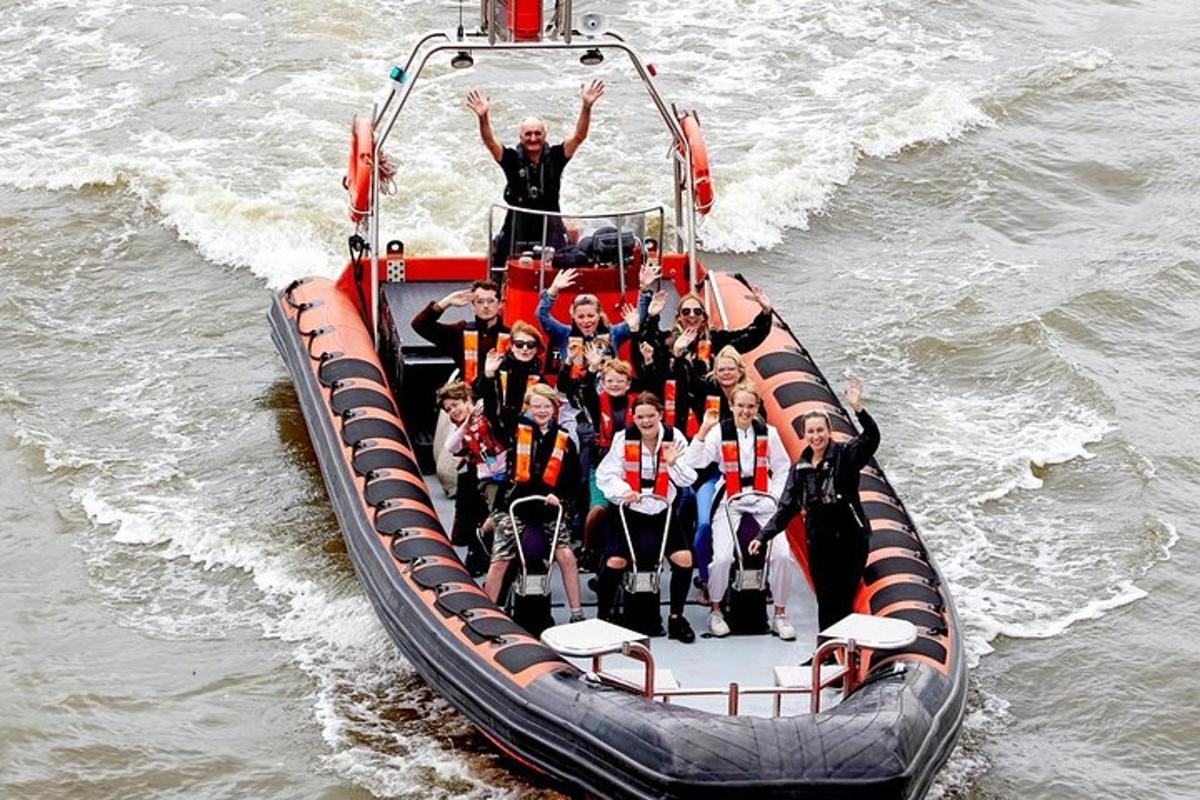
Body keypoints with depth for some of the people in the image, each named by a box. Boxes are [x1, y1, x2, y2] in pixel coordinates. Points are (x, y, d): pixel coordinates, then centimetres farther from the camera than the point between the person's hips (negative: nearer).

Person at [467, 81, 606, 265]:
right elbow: (490, 142, -15)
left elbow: (578, 136, -10)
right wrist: (483, 118, -34)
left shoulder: (554, 157, -1)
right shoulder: (513, 159, -3)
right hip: (517, 230, -1)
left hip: (550, 229, 1)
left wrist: (586, 107, -24)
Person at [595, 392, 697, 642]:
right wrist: (623, 490, -26)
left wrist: (673, 463, -22)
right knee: (616, 561, -16)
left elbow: (688, 480, -3)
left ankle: (676, 618, 9)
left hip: (662, 509, 2)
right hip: (628, 509, -2)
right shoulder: (624, 438, -8)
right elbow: (606, 475, -8)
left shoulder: (674, 438, -3)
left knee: (684, 559, -10)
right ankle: (603, 617, 4)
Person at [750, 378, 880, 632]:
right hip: (818, 542, 4)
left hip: (850, 538, -4)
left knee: (844, 601, -3)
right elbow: (788, 506, 12)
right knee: (825, 602, 6)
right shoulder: (800, 467, 8)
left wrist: (858, 408, -39)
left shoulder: (845, 454, -5)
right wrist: (764, 535, 7)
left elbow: (871, 438, -24)